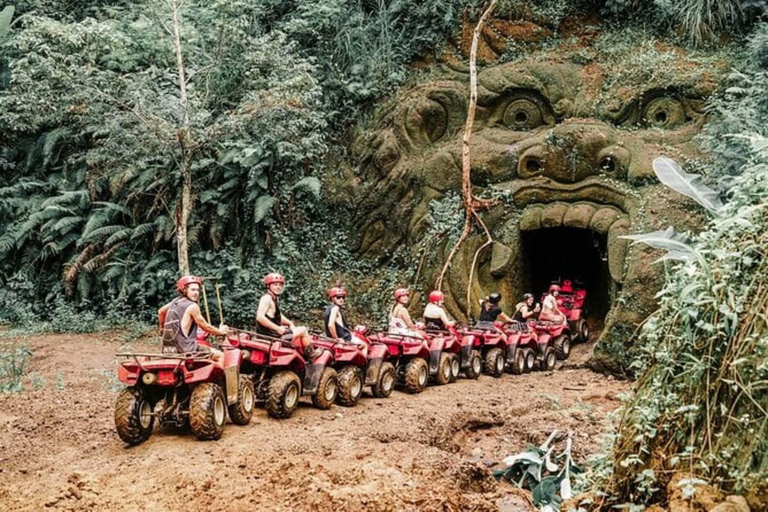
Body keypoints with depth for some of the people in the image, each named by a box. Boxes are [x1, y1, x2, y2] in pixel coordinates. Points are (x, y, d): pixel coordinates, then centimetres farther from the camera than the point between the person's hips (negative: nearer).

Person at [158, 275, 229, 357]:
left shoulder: (175, 302, 11)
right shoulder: (192, 306, -12)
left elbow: (160, 312, 29)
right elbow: (206, 327, -5)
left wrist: (164, 327, 42)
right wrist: (221, 331, 11)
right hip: (185, 348, -9)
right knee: (219, 354, -6)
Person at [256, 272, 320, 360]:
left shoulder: (273, 299, 13)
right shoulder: (267, 298, -18)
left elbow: (279, 316, 25)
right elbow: (260, 317, -31)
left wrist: (290, 323, 8)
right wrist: (278, 328, -27)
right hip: (272, 336, -10)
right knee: (303, 330, 1)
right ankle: (311, 354, 19)